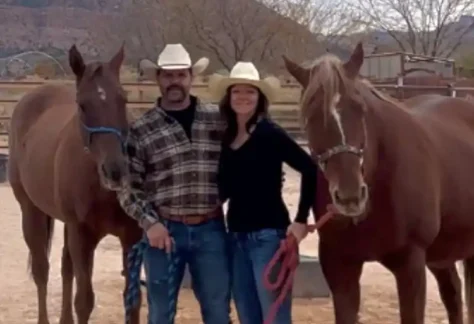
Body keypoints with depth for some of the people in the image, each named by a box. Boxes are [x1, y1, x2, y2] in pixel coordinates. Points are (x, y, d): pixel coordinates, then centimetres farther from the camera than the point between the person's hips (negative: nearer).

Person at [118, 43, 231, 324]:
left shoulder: (218, 119, 3)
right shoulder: (141, 130, -2)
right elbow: (128, 187, -2)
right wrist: (149, 223, -13)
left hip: (211, 229, 1)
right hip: (165, 231, -1)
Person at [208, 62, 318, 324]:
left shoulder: (270, 134, -10)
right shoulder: (225, 138, 9)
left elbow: (310, 169, -16)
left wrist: (301, 220, -16)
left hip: (268, 235, -7)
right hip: (236, 237, 7)